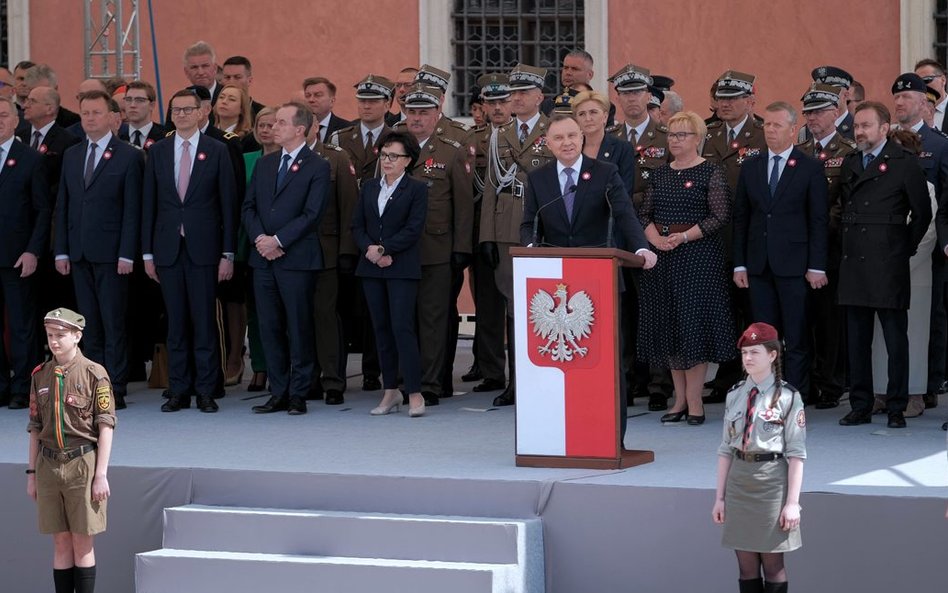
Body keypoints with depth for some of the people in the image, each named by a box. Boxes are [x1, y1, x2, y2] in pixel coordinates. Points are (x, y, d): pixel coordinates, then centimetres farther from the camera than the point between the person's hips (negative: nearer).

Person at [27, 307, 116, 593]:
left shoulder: (94, 374, -5)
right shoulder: (41, 375, 9)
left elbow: (106, 427, -7)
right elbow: (36, 427, 14)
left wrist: (101, 475, -11)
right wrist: (31, 473, 11)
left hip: (82, 463, -4)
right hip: (49, 465, 4)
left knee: (82, 542, 0)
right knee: (61, 542, 7)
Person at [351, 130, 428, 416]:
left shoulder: (417, 189, 0)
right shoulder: (369, 188, 15)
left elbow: (413, 229, -9)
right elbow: (357, 225, 10)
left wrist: (383, 249, -14)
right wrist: (369, 250, -9)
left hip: (402, 268, -5)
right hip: (372, 268, 5)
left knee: (402, 327, -12)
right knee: (382, 328, 7)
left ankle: (414, 393, -12)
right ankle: (390, 391, 13)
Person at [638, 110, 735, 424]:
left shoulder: (711, 173, -4)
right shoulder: (660, 174, 13)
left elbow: (720, 216, -11)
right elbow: (644, 213, 13)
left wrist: (683, 237, -16)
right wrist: (655, 238, -7)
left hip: (698, 254, -6)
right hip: (661, 256, 6)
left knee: (694, 321, -7)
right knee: (668, 324, 6)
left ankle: (694, 400, -3)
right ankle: (680, 398, 13)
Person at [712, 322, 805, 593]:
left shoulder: (787, 397, -7)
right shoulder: (734, 396, 7)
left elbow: (796, 454, -8)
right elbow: (725, 449, 10)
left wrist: (792, 502, -12)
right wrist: (720, 497, 7)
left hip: (771, 481, -4)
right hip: (739, 480, 4)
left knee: (773, 564, 3)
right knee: (746, 565, 8)